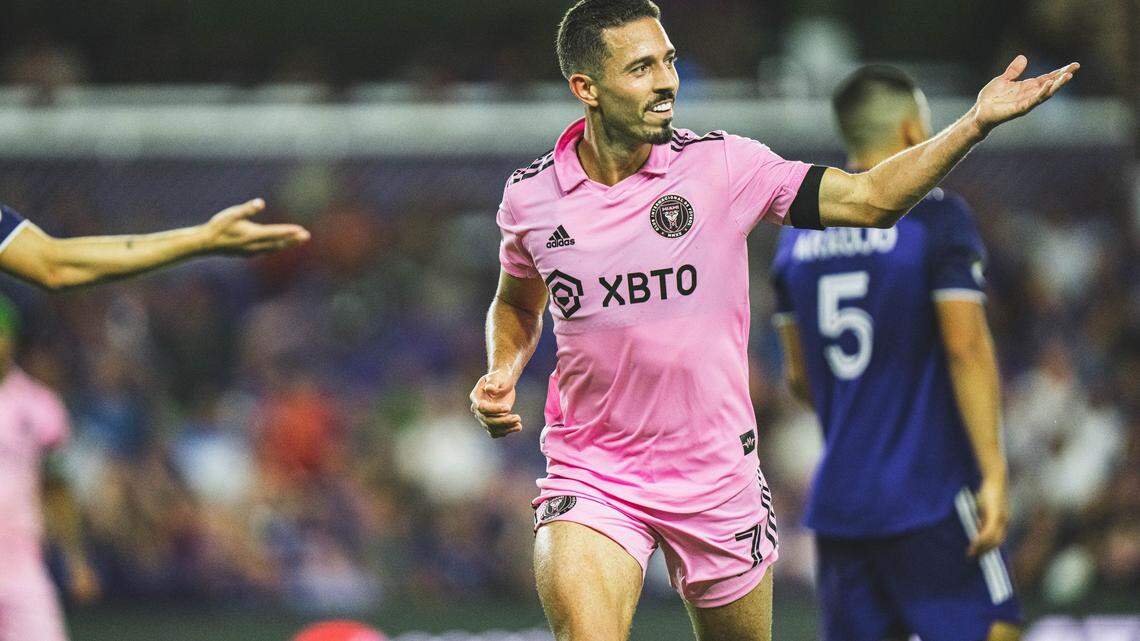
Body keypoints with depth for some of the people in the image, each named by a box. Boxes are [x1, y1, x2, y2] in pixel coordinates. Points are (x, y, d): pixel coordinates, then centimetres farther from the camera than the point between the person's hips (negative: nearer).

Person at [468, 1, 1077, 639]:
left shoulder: (721, 165, -7)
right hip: (590, 479, -1)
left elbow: (870, 198, -7)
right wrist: (501, 376, -2)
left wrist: (976, 123, -18)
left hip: (719, 483, 1)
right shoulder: (530, 196, -2)